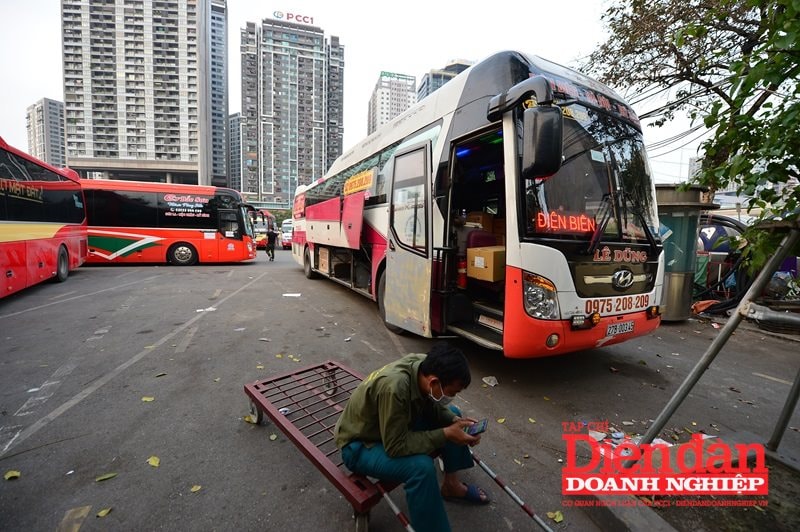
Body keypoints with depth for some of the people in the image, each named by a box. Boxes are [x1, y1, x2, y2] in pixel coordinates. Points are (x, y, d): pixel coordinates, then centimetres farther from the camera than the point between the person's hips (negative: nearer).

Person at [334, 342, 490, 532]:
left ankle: (451, 485, 19)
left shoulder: (426, 365, -17)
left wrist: (455, 420, -15)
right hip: (359, 445, -8)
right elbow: (395, 446, -31)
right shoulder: (394, 387, -40)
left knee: (453, 414, 6)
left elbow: (432, 406, 2)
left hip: (397, 426, 8)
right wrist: (445, 434, -28)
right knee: (422, 466, -31)